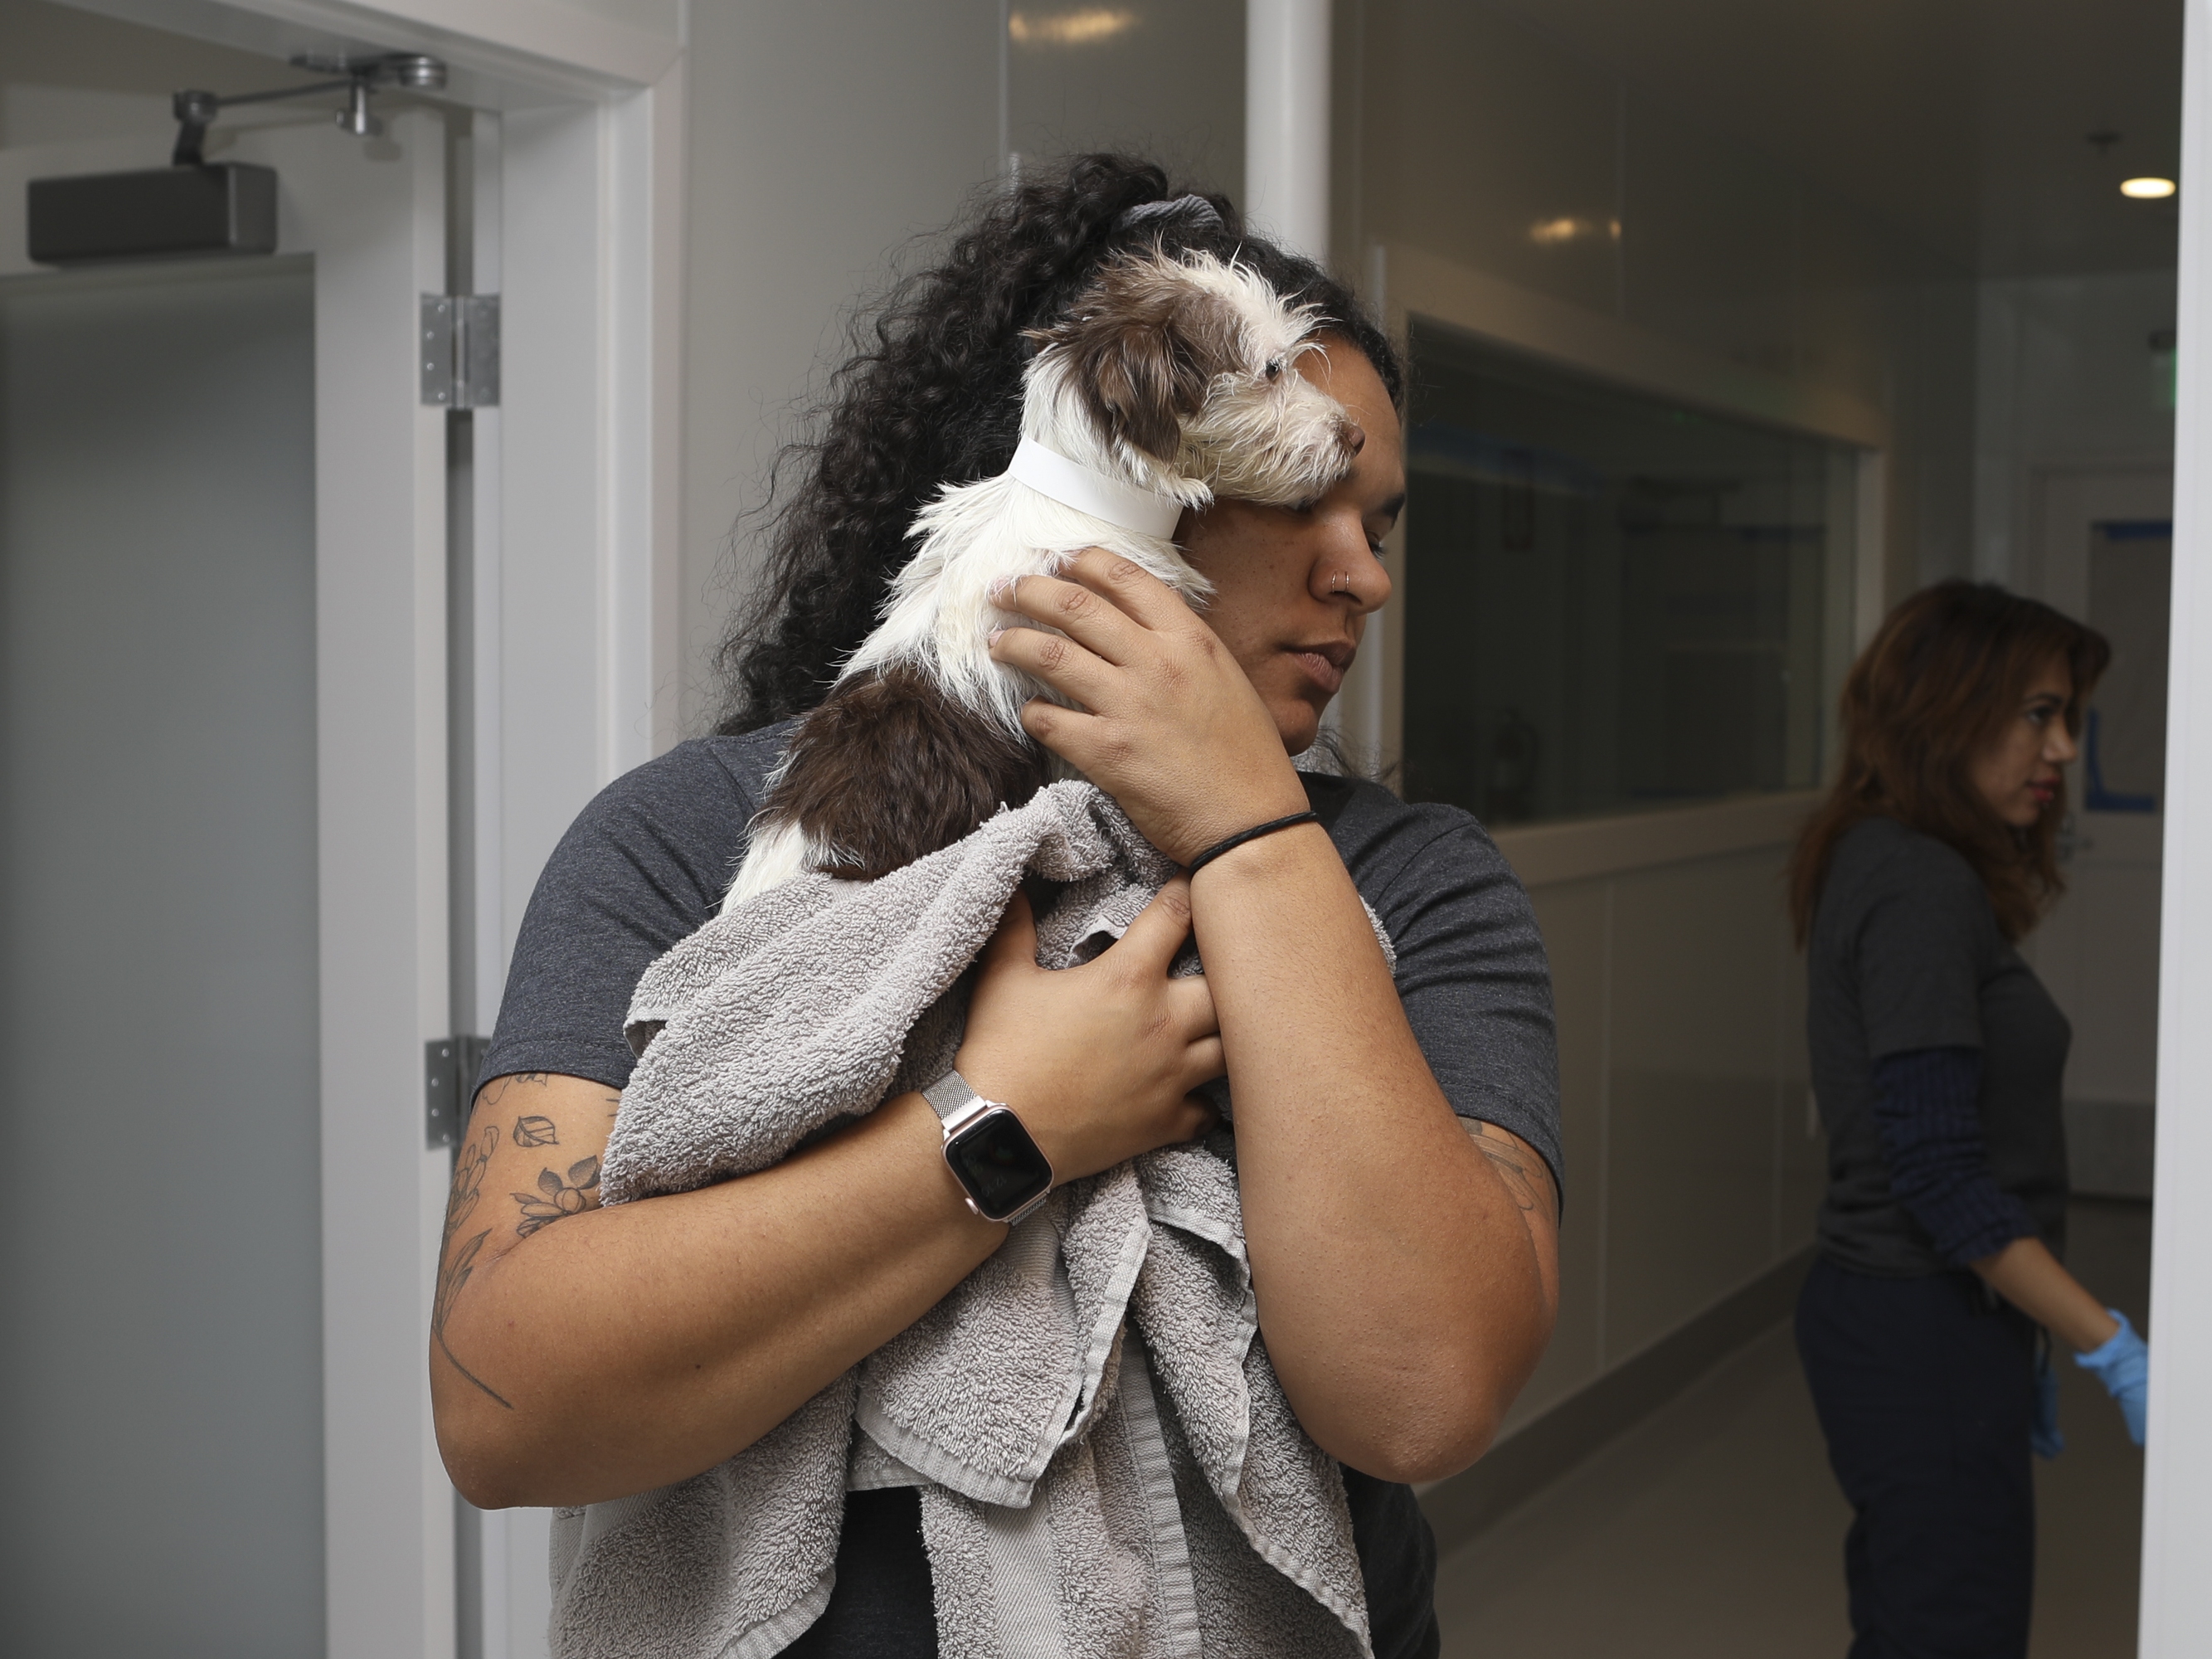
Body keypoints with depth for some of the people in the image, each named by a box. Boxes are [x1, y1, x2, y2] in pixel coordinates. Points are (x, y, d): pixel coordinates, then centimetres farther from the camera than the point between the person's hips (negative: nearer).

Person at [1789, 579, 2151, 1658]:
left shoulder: (1876, 867, 10)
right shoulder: (1923, 888, -18)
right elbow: (1940, 1177, -22)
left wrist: (2011, 1347, 19)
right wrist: (2114, 1351, -18)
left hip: (1883, 1316, 10)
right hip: (1927, 1336, -10)